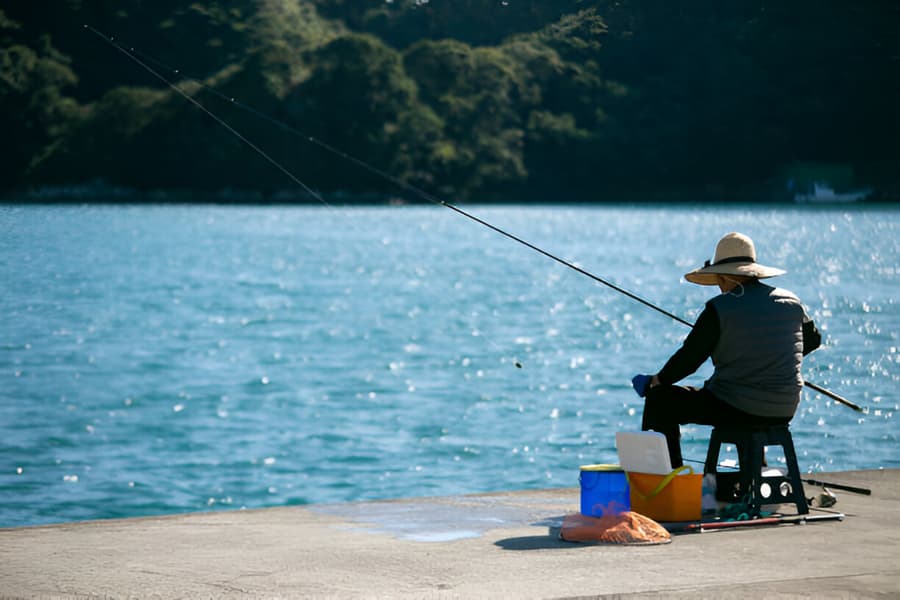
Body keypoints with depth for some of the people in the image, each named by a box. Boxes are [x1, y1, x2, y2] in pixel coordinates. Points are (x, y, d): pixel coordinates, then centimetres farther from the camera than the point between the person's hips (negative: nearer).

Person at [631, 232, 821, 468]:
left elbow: (689, 357, -10)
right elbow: (813, 339, 22)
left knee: (659, 400, 11)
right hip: (784, 413, 6)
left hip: (735, 409, -6)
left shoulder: (719, 309, -13)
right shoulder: (791, 302, 4)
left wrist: (657, 380, 7)